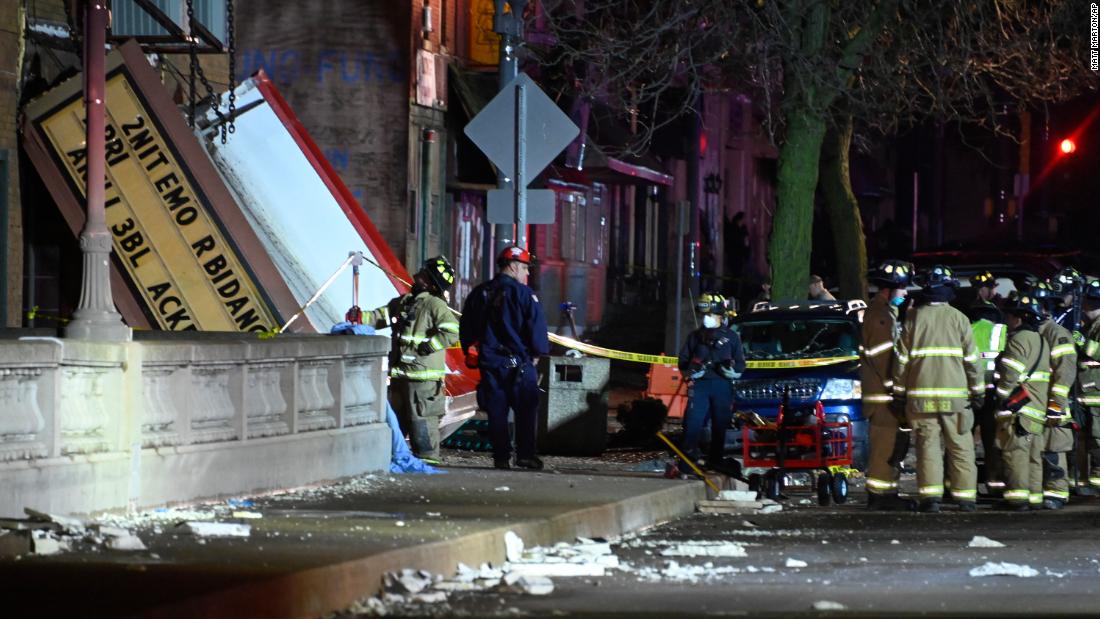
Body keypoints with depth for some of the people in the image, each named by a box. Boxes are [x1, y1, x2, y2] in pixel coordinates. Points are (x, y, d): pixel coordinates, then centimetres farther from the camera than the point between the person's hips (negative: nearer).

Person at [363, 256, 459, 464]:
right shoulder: (402, 302, 15)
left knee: (422, 417, -9)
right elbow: (379, 317, 15)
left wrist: (427, 347, -20)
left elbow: (451, 332, -19)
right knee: (396, 417, 15)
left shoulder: (435, 305, -10)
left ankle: (428, 456, -5)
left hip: (424, 376, -9)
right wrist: (360, 318, -3)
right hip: (400, 373, 9)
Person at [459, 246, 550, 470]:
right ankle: (525, 454, -5)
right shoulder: (523, 293, -8)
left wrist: (472, 353, 24)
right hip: (518, 362, -5)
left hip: (489, 362, 5)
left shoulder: (479, 294, 10)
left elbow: (465, 329, 16)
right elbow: (537, 326, -11)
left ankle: (501, 456, 4)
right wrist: (537, 354, 2)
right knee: (526, 410, 1)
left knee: (496, 412, 6)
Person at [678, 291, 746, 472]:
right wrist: (691, 370, -5)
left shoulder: (731, 337, 11)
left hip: (723, 385, 0)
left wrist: (730, 369, -12)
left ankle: (715, 460, 10)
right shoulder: (695, 336, 15)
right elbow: (683, 361, 17)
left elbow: (740, 364, 10)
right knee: (693, 421, -12)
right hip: (700, 384, 0)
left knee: (720, 424, 2)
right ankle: (688, 455, -12)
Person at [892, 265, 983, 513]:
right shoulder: (958, 318, 0)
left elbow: (902, 358, 4)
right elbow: (971, 358, 2)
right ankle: (965, 496, 6)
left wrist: (899, 392, 10)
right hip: (955, 394, -1)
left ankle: (931, 495, -8)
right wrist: (978, 390, 9)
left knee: (928, 444, 1)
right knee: (960, 446, 6)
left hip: (921, 394, 1)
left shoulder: (913, 318, 3)